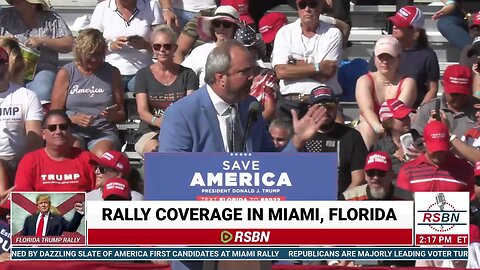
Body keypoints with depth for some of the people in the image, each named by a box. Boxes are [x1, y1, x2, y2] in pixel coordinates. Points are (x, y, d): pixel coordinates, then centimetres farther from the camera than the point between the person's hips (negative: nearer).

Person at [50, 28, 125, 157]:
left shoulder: (112, 73, 13)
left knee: (103, 154, -35)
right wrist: (75, 119, -13)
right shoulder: (65, 73, 9)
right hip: (73, 132, -1)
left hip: (104, 132, 1)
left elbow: (122, 114, 15)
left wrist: (113, 115, -9)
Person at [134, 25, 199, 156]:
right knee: (156, 150, -37)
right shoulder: (143, 74, 11)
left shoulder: (187, 75, 13)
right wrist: (157, 121, -26)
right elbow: (142, 111, -1)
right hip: (149, 133, 0)